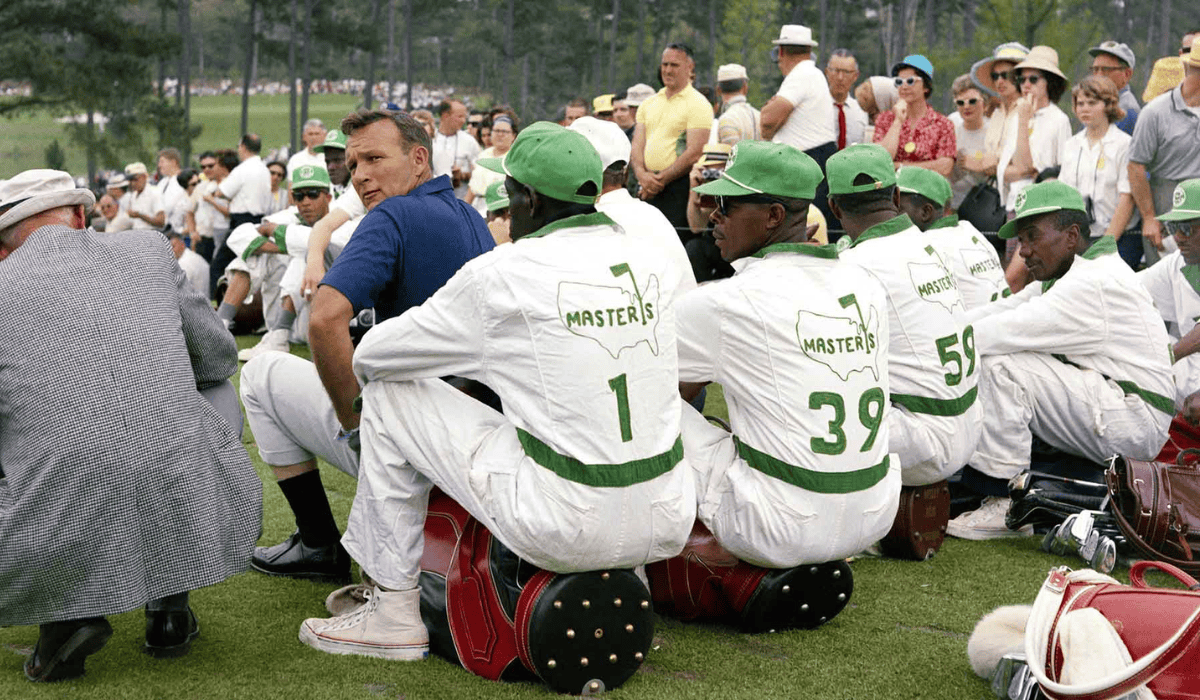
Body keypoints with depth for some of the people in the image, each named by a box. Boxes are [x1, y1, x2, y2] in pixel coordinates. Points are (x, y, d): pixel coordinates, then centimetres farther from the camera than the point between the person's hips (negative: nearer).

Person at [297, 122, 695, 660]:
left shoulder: (503, 273, -8)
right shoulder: (652, 261, 6)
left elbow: (369, 356, 4)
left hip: (568, 530, -5)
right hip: (669, 531, 6)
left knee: (391, 395, 10)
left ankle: (393, 611, 17)